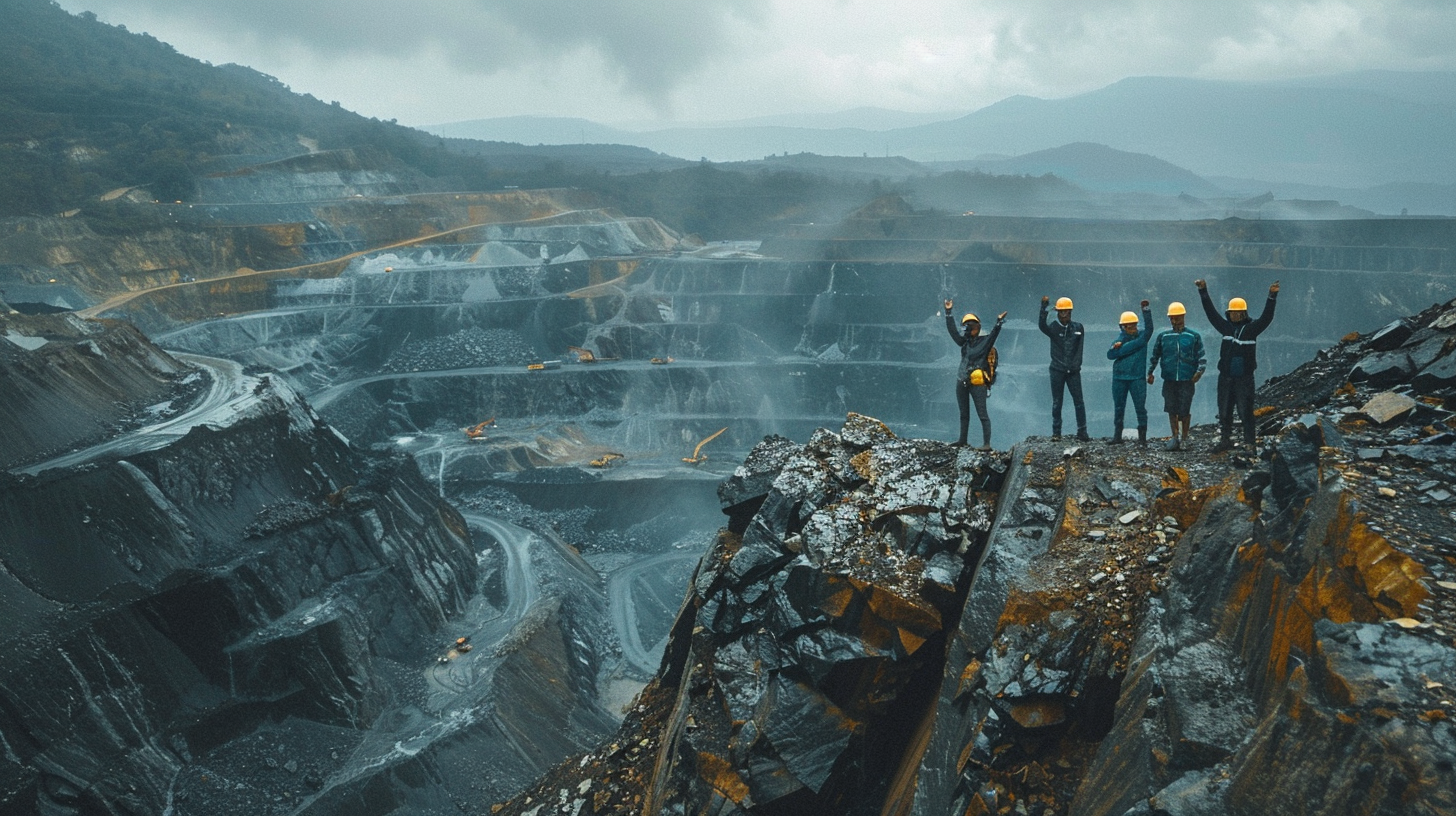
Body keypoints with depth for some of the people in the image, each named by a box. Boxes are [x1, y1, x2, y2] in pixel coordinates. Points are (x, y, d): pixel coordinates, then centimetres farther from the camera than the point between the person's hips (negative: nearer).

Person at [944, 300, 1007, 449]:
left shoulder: (985, 342, -2)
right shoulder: (964, 342, 12)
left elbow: (994, 334, -18)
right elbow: (952, 330, 15)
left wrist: (999, 322, -32)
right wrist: (948, 312, 15)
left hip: (977, 383, -7)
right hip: (962, 383, 7)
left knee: (982, 414, -6)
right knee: (964, 414, 15)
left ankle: (987, 443, -6)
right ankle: (962, 440, 24)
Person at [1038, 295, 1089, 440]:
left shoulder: (1078, 327, 5)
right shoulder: (1053, 328, -1)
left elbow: (1079, 348, 5)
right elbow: (1042, 325, -23)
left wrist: (1075, 365, -5)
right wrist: (1044, 308, -34)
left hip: (1073, 371, 1)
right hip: (1057, 370, -1)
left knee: (1079, 401, -1)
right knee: (1057, 402, 4)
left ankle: (1082, 431, 4)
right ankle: (1056, 432, 9)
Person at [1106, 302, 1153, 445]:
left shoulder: (1142, 336, 4)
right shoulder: (1119, 339, 8)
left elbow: (1149, 326, -14)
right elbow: (1110, 354, -4)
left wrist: (1146, 309, -22)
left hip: (1137, 378, -2)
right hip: (1119, 378, 2)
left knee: (1140, 407, -3)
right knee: (1118, 407, 9)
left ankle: (1142, 436, 2)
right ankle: (1117, 436, 18)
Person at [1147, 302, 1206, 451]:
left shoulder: (1194, 336, 5)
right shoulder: (1163, 336, 9)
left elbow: (1201, 356, 4)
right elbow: (1155, 355, 15)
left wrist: (1199, 371, -11)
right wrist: (1150, 372, 6)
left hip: (1187, 380, -2)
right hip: (1169, 379, 2)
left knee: (1185, 410, -2)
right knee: (1171, 409, 2)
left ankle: (1184, 438, 12)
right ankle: (1175, 437, 12)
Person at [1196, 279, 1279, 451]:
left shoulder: (1251, 328, 0)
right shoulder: (1226, 327, 9)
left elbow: (1266, 317, -12)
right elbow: (1211, 312, 11)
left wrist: (1272, 296, -23)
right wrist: (1203, 291, 8)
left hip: (1244, 378, -4)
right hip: (1225, 377, 4)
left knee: (1246, 412, -5)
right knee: (1224, 411, 10)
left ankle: (1249, 443, -2)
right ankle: (1225, 440, 20)